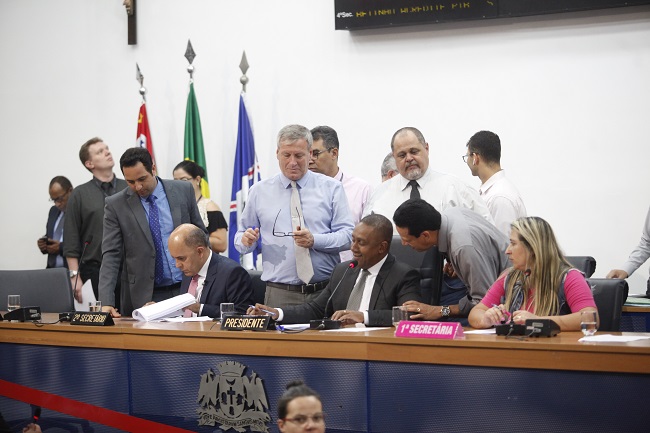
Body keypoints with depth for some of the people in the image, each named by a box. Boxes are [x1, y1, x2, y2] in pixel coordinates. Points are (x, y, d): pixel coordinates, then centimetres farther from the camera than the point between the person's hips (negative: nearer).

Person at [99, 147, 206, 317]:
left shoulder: (183, 191, 3)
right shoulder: (116, 205, -3)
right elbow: (111, 256, -7)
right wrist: (106, 302, -18)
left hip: (188, 289, 2)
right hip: (144, 297, -2)